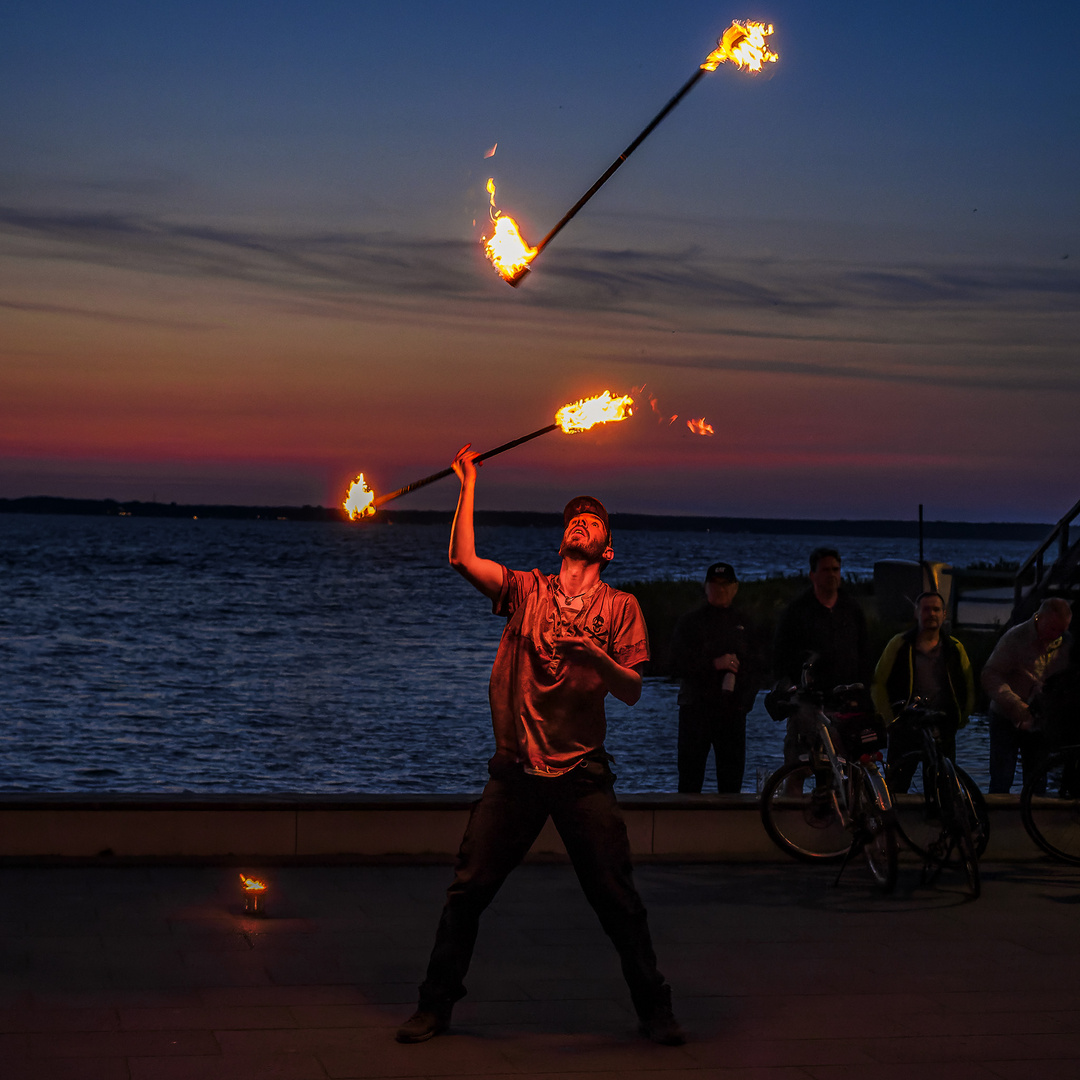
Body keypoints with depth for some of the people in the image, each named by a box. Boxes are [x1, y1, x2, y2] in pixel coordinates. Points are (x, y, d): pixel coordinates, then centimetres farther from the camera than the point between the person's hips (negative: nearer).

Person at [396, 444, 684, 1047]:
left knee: (618, 900, -1)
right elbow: (463, 559, -5)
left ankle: (655, 1009, 14)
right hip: (517, 771, 1)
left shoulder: (620, 607, 7)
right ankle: (436, 1007, 15)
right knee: (468, 891, 1)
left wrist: (594, 654, -19)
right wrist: (469, 483, -2)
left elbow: (632, 693, 0)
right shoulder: (526, 590, 10)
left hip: (584, 774, -1)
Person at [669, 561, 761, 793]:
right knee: (690, 771, -6)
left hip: (732, 710, 3)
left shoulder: (744, 624, 16)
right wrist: (714, 663, -15)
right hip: (696, 707, -3)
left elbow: (755, 669, 16)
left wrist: (745, 700, 0)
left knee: (732, 771, 0)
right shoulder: (690, 622, 6)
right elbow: (678, 663, -4)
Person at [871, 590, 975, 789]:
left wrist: (960, 721, 5)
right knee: (896, 787, -4)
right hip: (905, 729, -2)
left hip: (943, 730, 2)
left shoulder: (954, 649, 11)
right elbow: (878, 685, 6)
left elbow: (969, 689, 16)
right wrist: (891, 719, -1)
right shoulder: (899, 644, 5)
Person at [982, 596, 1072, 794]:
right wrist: (1016, 705, -31)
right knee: (1000, 784, -5)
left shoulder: (1065, 643, -1)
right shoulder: (1015, 638, -15)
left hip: (1039, 723, 4)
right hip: (1007, 719, -4)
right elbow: (990, 676, -19)